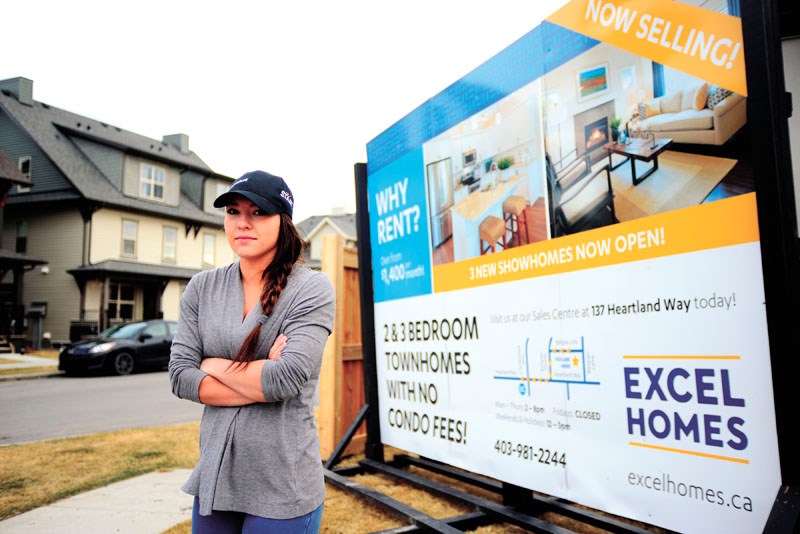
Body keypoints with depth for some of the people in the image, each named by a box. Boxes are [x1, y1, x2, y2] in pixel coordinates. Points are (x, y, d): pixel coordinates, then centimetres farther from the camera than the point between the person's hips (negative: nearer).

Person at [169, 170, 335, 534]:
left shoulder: (312, 288, -11)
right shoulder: (202, 288, 2)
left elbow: (288, 378, -21)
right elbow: (181, 376, -4)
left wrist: (213, 364, -7)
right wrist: (263, 386, -14)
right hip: (214, 476, 4)